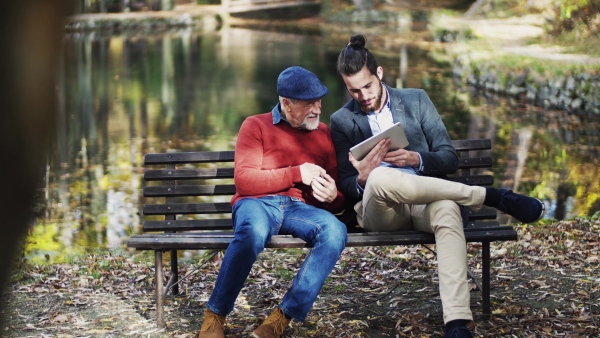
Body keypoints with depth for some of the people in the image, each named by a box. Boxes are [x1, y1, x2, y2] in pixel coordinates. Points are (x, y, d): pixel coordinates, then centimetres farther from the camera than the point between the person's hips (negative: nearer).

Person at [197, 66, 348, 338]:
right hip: (258, 203, -3)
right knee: (253, 231, -40)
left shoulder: (324, 134, 18)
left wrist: (333, 197, -7)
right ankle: (215, 316, -24)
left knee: (335, 230, -32)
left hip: (300, 208, 3)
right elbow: (243, 180, -5)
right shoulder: (256, 126, 8)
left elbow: (338, 200, 19)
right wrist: (295, 174, -11)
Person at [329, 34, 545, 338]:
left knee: (446, 208, -38)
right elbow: (346, 186, 7)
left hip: (425, 200, 1)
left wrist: (416, 159, -13)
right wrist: (362, 180, -18)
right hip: (379, 210, -1)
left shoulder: (416, 100, 15)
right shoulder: (342, 121, 13)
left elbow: (449, 158, 9)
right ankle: (492, 197, -24)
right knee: (380, 178, -38)